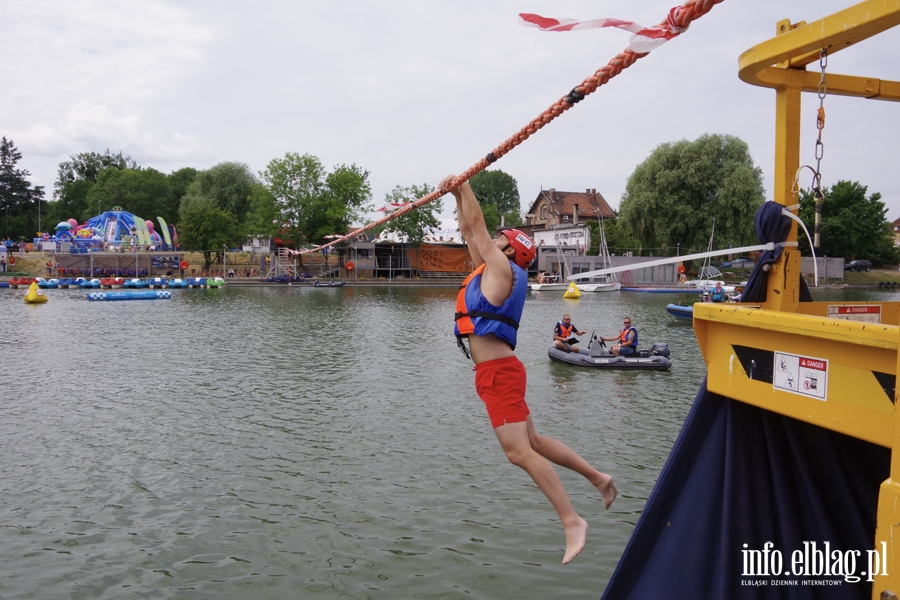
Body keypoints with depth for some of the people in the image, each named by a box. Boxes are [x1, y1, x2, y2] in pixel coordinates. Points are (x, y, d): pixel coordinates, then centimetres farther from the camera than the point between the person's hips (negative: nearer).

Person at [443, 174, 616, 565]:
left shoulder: (501, 268, -7)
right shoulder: (490, 269, 16)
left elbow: (478, 225, -7)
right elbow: (470, 232, 23)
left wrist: (463, 185, 2)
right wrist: (457, 196, 20)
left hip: (498, 372, -10)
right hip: (495, 372, 10)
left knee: (519, 452, -12)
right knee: (531, 442, 16)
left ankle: (572, 521, -8)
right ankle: (597, 477, 25)